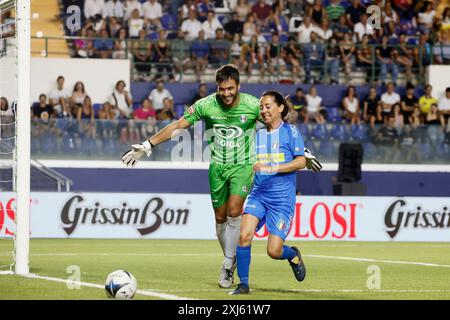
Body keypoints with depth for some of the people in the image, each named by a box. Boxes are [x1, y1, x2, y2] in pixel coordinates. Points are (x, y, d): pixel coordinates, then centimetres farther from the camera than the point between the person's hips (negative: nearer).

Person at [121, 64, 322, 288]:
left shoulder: (253, 105, -13)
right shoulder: (206, 105, -10)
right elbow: (177, 126, -3)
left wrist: (304, 153, 1)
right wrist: (147, 146, -5)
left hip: (243, 166, -2)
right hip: (217, 167, 2)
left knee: (234, 211, -18)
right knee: (220, 218, 6)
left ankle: (228, 264, -10)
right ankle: (231, 261, 25)